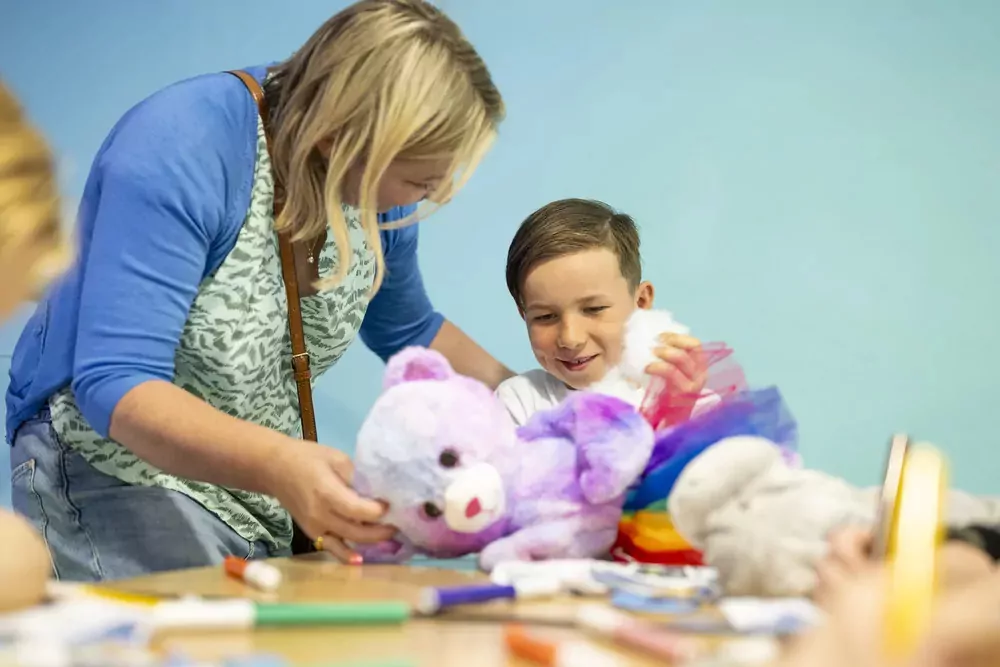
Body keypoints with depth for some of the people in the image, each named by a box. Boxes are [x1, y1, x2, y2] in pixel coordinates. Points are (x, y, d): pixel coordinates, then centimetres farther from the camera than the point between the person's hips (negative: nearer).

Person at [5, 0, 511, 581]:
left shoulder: (381, 188, -4)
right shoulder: (177, 150, -26)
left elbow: (409, 331, 17)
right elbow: (115, 388, -33)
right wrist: (276, 464, -48)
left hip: (261, 489, 6)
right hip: (116, 464, -6)